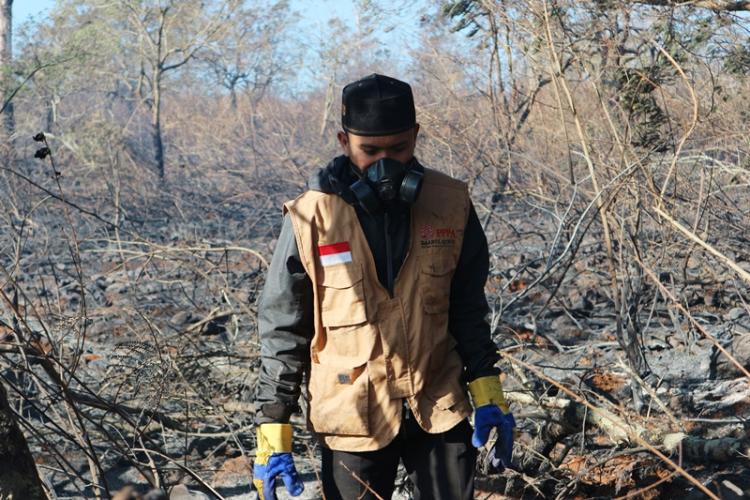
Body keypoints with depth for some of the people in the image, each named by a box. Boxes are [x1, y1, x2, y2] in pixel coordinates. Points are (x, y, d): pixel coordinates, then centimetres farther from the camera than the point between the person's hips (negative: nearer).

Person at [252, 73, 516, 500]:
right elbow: (282, 332, -4)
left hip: (439, 410, 2)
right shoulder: (312, 219, -11)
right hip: (352, 417, -2)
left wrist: (487, 393, 3)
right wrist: (273, 436, -5)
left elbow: (468, 310, 9)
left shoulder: (451, 206, -3)